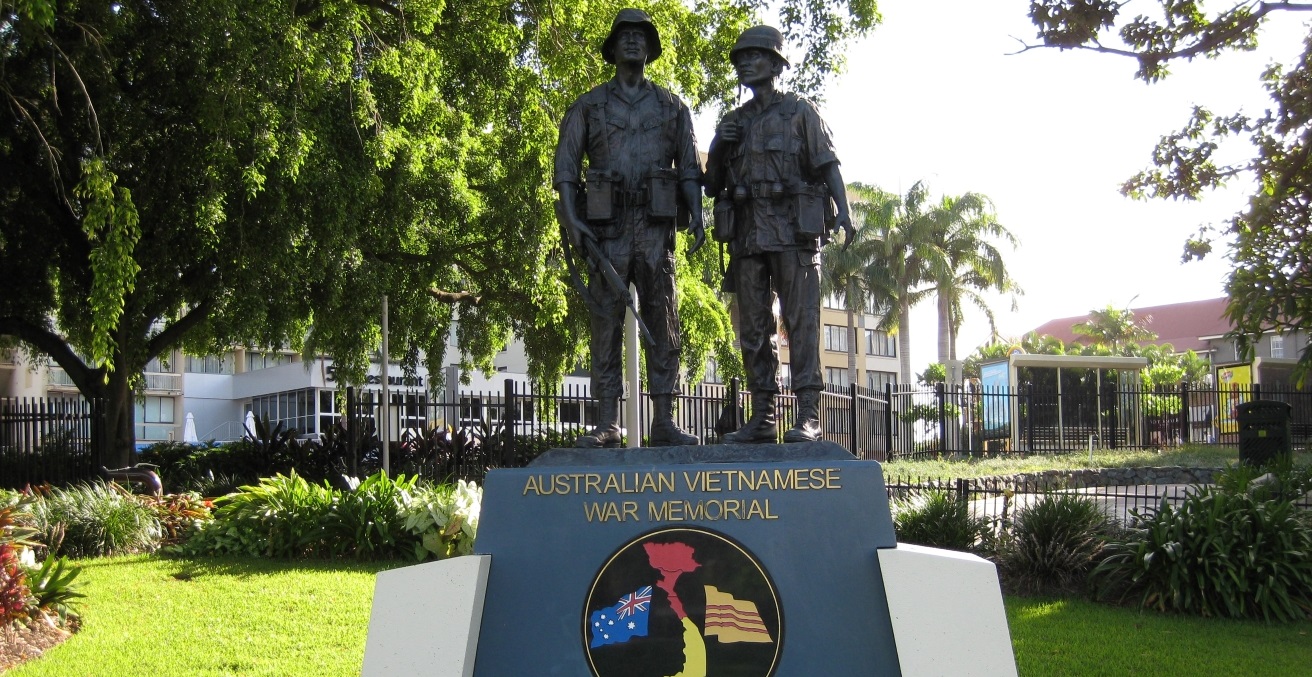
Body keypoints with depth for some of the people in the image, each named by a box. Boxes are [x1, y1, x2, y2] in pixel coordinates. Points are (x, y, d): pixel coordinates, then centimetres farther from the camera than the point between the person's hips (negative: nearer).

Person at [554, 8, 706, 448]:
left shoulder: (671, 106, 17)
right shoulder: (588, 106, 13)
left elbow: (688, 167, 14)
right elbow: (566, 167, 7)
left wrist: (697, 214, -2)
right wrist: (571, 218, -7)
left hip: (656, 224, 1)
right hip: (607, 225, -1)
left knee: (662, 323, -1)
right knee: (606, 322, -4)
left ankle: (663, 423, 1)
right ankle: (607, 424, -3)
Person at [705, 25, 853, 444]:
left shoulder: (800, 113, 9)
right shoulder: (733, 123, 21)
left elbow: (827, 166, 0)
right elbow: (712, 186, 21)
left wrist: (842, 212, -16)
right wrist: (718, 149, 2)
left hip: (793, 231, -5)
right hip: (747, 233, 5)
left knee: (801, 320, -8)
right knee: (753, 328, 3)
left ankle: (808, 417, -9)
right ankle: (761, 419, 7)